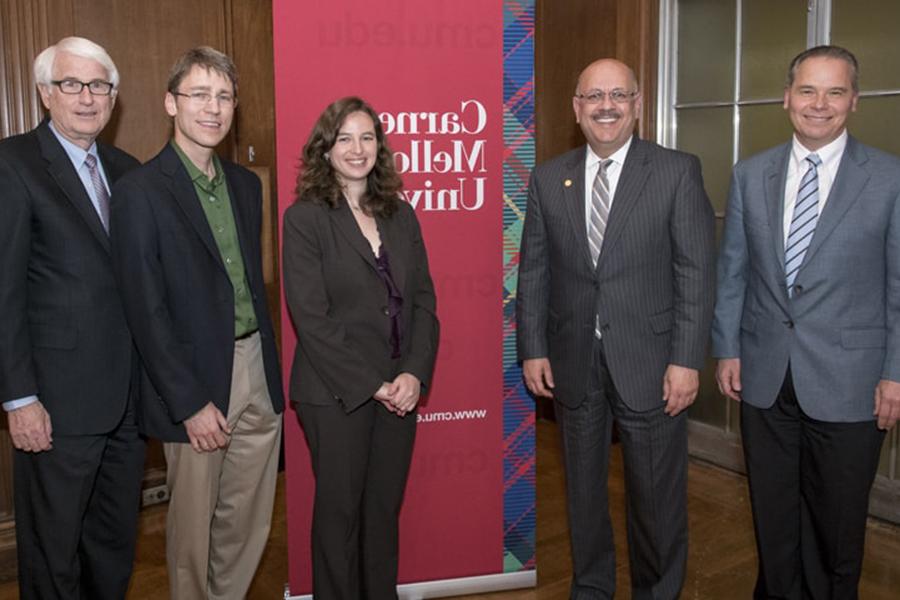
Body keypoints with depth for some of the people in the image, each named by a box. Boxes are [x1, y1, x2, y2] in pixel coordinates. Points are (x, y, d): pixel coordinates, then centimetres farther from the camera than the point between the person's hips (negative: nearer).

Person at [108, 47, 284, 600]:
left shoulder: (246, 184, 10)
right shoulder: (139, 192, -10)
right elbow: (146, 311, -13)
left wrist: (271, 365, 9)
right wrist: (190, 402, -14)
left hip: (257, 370, 6)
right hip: (196, 379, -5)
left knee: (250, 519, 15)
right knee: (194, 524, 10)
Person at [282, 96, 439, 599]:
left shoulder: (401, 215, 9)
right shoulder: (305, 218, -6)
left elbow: (424, 301, 6)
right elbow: (311, 318, -12)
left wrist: (414, 373, -7)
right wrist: (369, 384, -14)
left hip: (401, 388, 4)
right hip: (336, 393, -4)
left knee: (385, 507, 13)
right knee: (340, 510, 9)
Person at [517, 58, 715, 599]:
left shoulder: (679, 171, -4)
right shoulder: (548, 178, 5)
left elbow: (697, 272, -7)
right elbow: (534, 271, 6)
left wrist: (687, 360, -11)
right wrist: (533, 350, 1)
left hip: (650, 363, -2)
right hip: (574, 365, 3)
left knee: (657, 496, 10)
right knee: (583, 491, 17)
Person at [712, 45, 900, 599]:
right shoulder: (750, 174, 4)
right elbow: (732, 270, 7)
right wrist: (727, 348, 4)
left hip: (847, 381, -2)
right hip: (764, 375, 3)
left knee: (837, 518, 12)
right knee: (773, 511, 16)